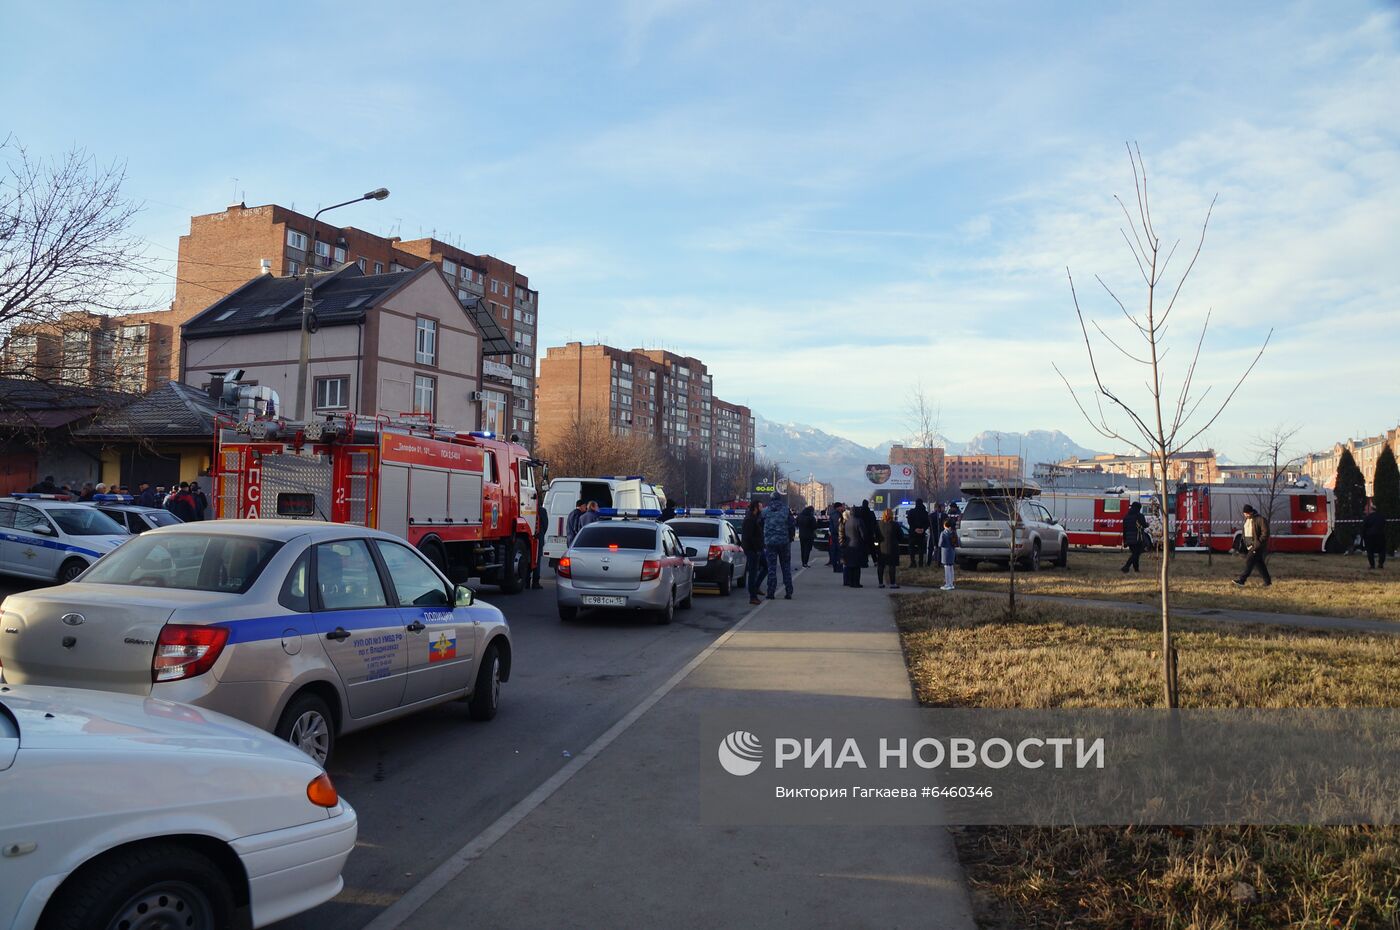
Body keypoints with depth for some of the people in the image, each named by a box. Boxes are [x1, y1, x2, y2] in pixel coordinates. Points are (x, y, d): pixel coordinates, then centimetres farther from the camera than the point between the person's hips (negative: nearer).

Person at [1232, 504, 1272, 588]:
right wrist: (1245, 545, 15)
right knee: (1259, 563, 11)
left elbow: (1265, 533, -16)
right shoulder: (1247, 519, 13)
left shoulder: (1260, 519, -13)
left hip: (1257, 545, -8)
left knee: (1249, 561, -13)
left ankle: (1241, 580, -16)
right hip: (1249, 545, 8)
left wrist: (1258, 544, -19)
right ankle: (1267, 581, 19)